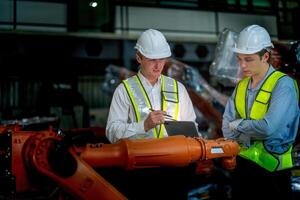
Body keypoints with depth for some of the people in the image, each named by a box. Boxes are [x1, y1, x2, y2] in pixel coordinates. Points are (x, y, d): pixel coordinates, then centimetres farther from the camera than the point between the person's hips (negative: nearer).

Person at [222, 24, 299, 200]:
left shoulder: (283, 84, -15)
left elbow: (269, 128, -27)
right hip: (242, 164, 6)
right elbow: (227, 129, 3)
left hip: (271, 168, -6)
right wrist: (254, 131, -14)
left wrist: (238, 124, -11)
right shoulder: (242, 85, 6)